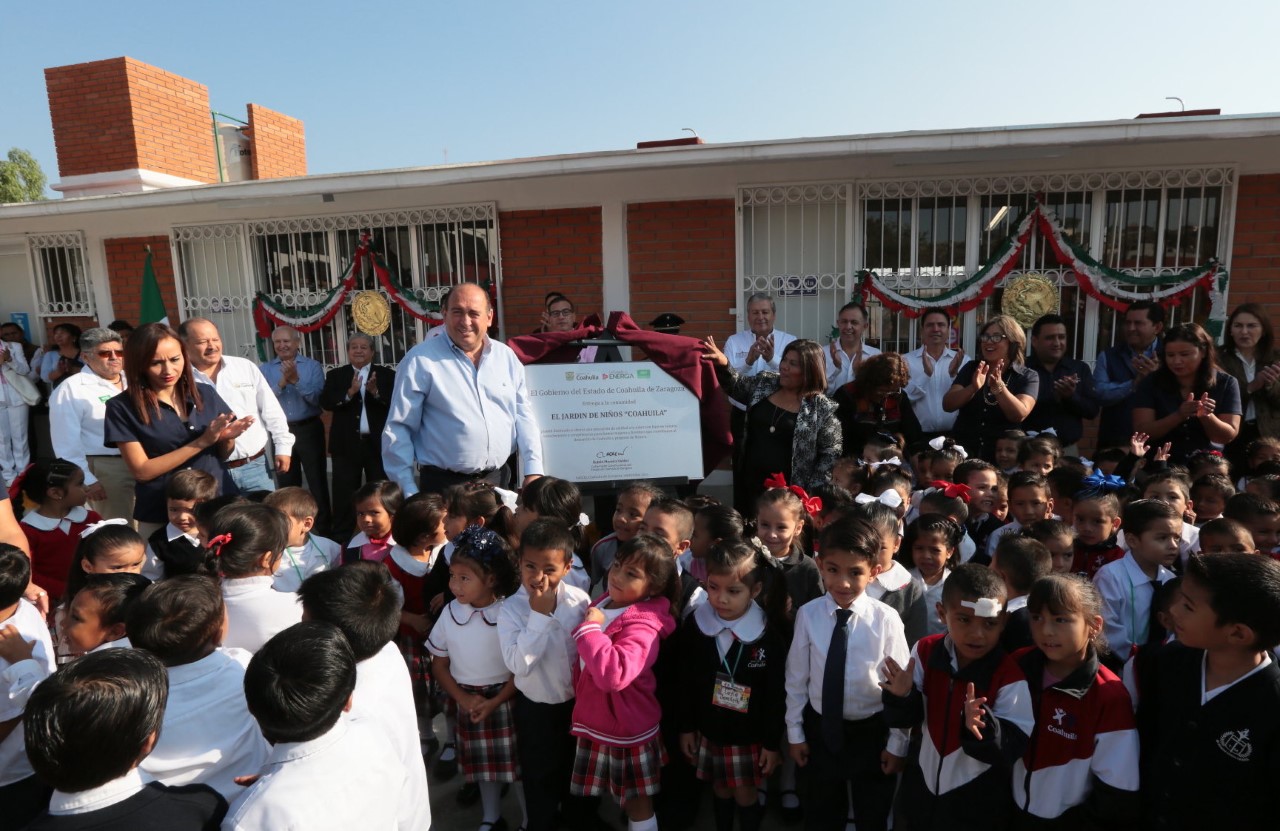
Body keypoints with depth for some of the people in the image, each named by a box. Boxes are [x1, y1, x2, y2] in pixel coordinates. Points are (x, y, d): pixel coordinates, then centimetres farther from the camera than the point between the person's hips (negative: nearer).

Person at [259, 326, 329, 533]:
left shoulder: (313, 366, -3)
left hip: (309, 429, -2)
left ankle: (324, 530, 13)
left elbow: (317, 398, -13)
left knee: (317, 481, 3)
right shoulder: (266, 369, 3)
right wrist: (282, 382, -20)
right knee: (287, 483, 14)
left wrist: (296, 380, -23)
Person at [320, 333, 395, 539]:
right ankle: (341, 539, 16)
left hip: (378, 444, -1)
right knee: (344, 495, 6)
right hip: (347, 444, 1)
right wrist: (349, 393, -22)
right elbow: (325, 402, -7)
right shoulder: (336, 375, 8)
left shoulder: (387, 375, 3)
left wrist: (376, 393, -25)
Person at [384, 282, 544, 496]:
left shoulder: (507, 357, 7)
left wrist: (533, 471, -2)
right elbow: (398, 428, -6)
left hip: (498, 480, 4)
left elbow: (523, 417, 8)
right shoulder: (421, 360, -6)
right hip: (444, 486, -4)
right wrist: (408, 491, -9)